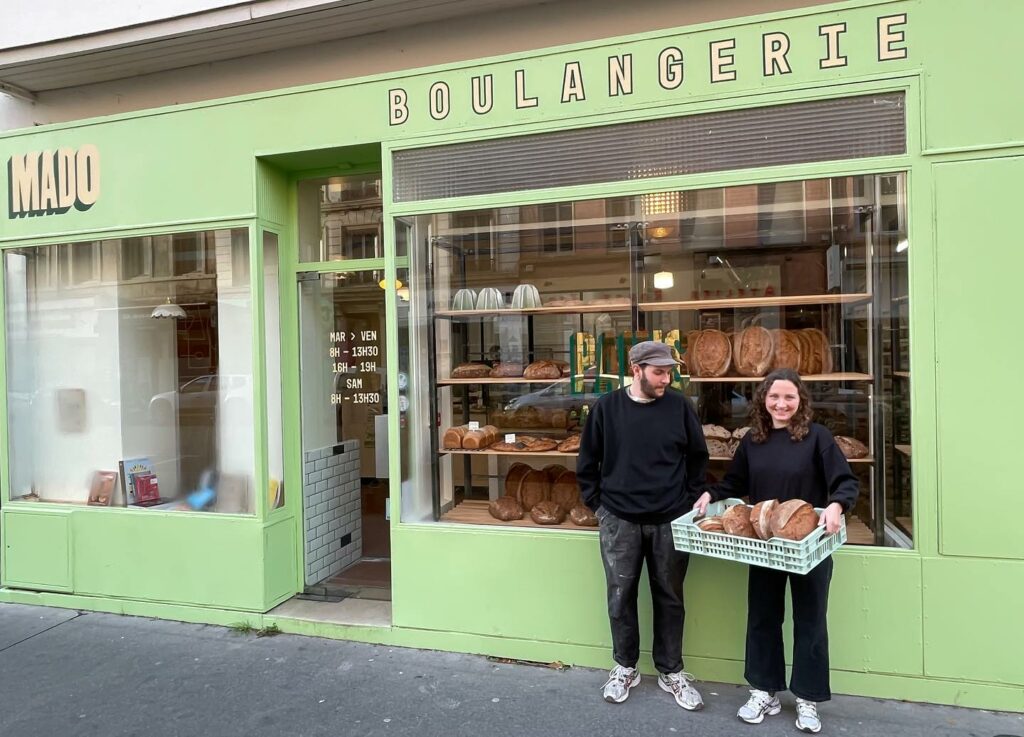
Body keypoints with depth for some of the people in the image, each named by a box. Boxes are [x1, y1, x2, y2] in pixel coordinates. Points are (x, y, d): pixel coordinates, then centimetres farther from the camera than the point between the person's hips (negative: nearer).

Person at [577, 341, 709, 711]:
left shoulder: (680, 406, -3)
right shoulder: (606, 408, -5)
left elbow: (698, 458, 7)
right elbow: (587, 462, 4)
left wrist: (690, 502, 3)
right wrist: (597, 504, 1)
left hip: (670, 521, 1)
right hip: (619, 521, 0)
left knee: (669, 596, 12)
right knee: (620, 596, 9)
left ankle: (671, 671, 29)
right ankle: (625, 667, 28)